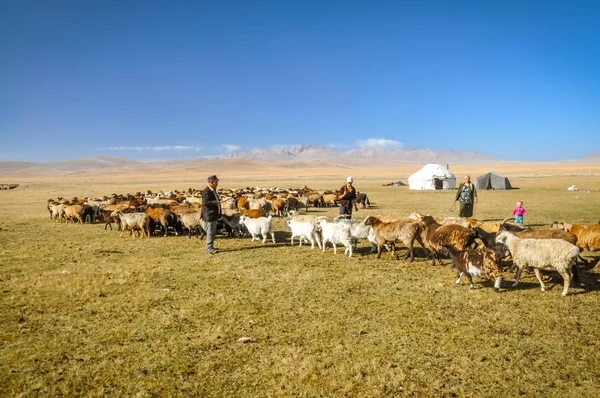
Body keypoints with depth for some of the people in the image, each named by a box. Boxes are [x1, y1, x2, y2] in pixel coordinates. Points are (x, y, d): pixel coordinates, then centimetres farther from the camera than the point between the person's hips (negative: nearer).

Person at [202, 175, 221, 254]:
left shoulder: (213, 190, 14)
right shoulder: (206, 191, -17)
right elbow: (205, 202, -25)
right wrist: (215, 202, -30)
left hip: (214, 214, 10)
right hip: (209, 215, -10)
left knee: (213, 232, 16)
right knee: (210, 232, -5)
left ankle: (210, 247, 26)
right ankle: (209, 248, 1)